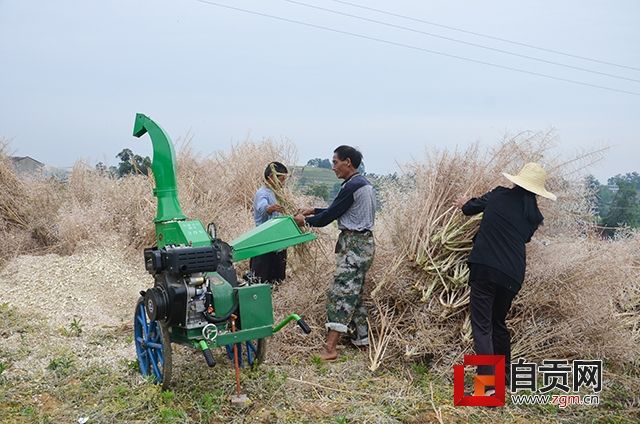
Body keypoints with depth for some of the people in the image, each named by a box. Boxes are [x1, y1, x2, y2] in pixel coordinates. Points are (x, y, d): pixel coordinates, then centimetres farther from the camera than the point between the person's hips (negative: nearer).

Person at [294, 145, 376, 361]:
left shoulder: (351, 186, -16)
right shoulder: (364, 184, 15)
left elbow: (331, 215, -13)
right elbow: (337, 211, 22)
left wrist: (305, 220, 1)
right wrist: (315, 211, 18)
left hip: (354, 244, -10)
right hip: (363, 241, 10)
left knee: (340, 292, -12)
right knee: (354, 292, 15)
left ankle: (330, 348, -14)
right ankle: (361, 338, 23)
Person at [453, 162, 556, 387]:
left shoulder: (499, 195, 2)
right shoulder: (534, 216, 8)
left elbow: (471, 207, 16)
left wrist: (464, 204, 40)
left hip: (484, 268, -4)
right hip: (512, 275, 4)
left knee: (482, 326, -4)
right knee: (498, 322, 23)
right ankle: (504, 374, 35)